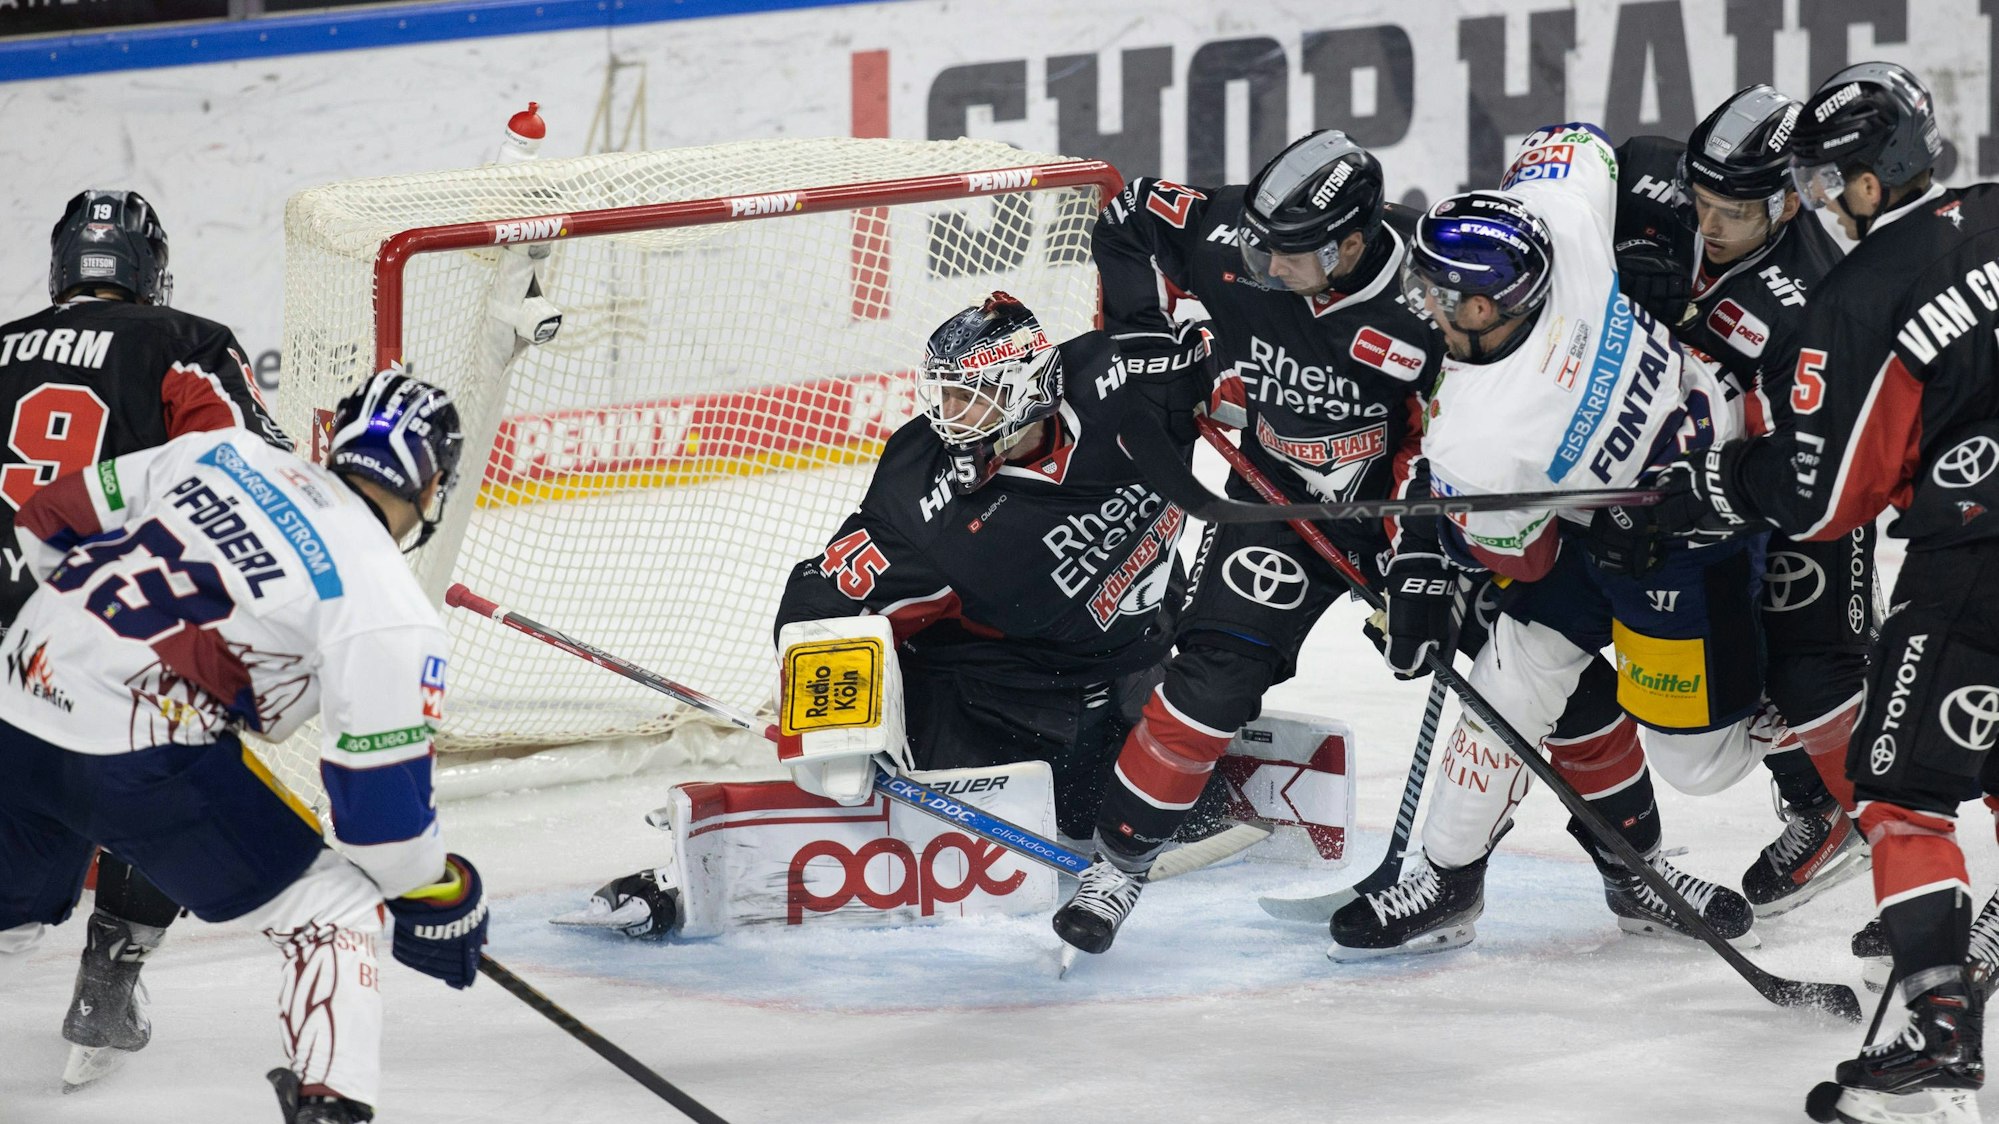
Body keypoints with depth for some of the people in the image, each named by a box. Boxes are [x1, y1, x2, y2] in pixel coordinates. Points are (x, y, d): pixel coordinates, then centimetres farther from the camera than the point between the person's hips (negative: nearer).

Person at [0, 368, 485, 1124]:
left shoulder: (223, 455, 11)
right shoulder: (389, 615, -5)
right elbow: (382, 805, -5)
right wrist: (440, 902, 12)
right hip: (140, 761, -6)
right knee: (334, 909, 8)